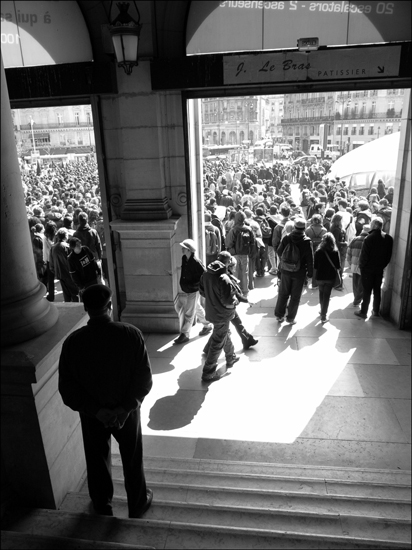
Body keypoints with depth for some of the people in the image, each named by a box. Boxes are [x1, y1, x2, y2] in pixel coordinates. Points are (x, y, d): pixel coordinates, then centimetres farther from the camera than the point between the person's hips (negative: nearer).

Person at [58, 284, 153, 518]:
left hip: (91, 415, 1)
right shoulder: (131, 334, -21)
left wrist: (95, 410, -11)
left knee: (98, 461, 25)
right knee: (133, 460, 22)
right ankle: (138, 504, 42)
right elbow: (145, 378, -19)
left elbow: (67, 388, -13)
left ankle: (103, 508, 46)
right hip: (127, 411, -1)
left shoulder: (72, 342, -17)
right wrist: (125, 407, -14)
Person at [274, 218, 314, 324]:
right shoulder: (307, 242, -16)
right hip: (299, 272, -2)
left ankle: (279, 315, 26)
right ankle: (290, 318, 20)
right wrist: (310, 272, 1)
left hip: (286, 270, 2)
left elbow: (279, 252, 1)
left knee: (283, 293, 17)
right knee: (295, 296, 12)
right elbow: (310, 259, -12)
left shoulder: (286, 238, -10)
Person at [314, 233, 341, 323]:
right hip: (331, 277, -1)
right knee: (327, 295, 6)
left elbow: (315, 266, -5)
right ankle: (323, 315, 4)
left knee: (321, 294, 21)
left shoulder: (318, 252, -9)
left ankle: (322, 311, 36)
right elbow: (338, 267, -7)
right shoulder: (335, 252, -10)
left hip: (320, 277, 1)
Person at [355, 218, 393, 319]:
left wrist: (361, 265, -3)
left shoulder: (369, 238, -19)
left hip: (368, 269, -4)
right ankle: (376, 311, 25)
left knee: (367, 291, 4)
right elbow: (389, 255, 2)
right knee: (377, 290, 16)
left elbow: (364, 255, -17)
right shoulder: (388, 238, -3)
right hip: (380, 269, 4)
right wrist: (383, 265, 11)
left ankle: (363, 312, 11)